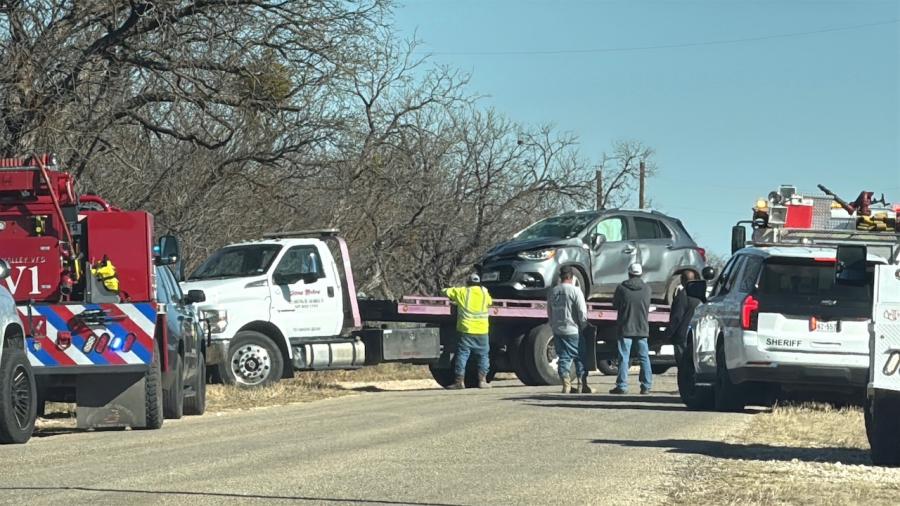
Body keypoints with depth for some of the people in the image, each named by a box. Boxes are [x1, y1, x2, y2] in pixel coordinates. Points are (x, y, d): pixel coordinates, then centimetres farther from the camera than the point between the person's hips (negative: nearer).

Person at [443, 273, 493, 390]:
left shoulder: (462, 291, 3)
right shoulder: (484, 293, 8)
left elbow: (446, 291, 10)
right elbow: (490, 302, 26)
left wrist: (453, 298, 29)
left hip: (466, 329, -2)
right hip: (482, 331, 2)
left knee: (462, 355, -1)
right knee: (483, 355, 12)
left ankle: (460, 381, -5)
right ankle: (482, 380, 8)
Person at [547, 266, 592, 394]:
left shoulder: (552, 292, 8)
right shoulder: (575, 291, -10)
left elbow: (549, 312, 15)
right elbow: (582, 312, -13)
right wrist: (584, 326, 0)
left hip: (557, 330, 4)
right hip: (573, 330, -4)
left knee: (563, 358, 6)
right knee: (580, 357, 6)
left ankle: (566, 385, 0)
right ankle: (583, 385, 8)